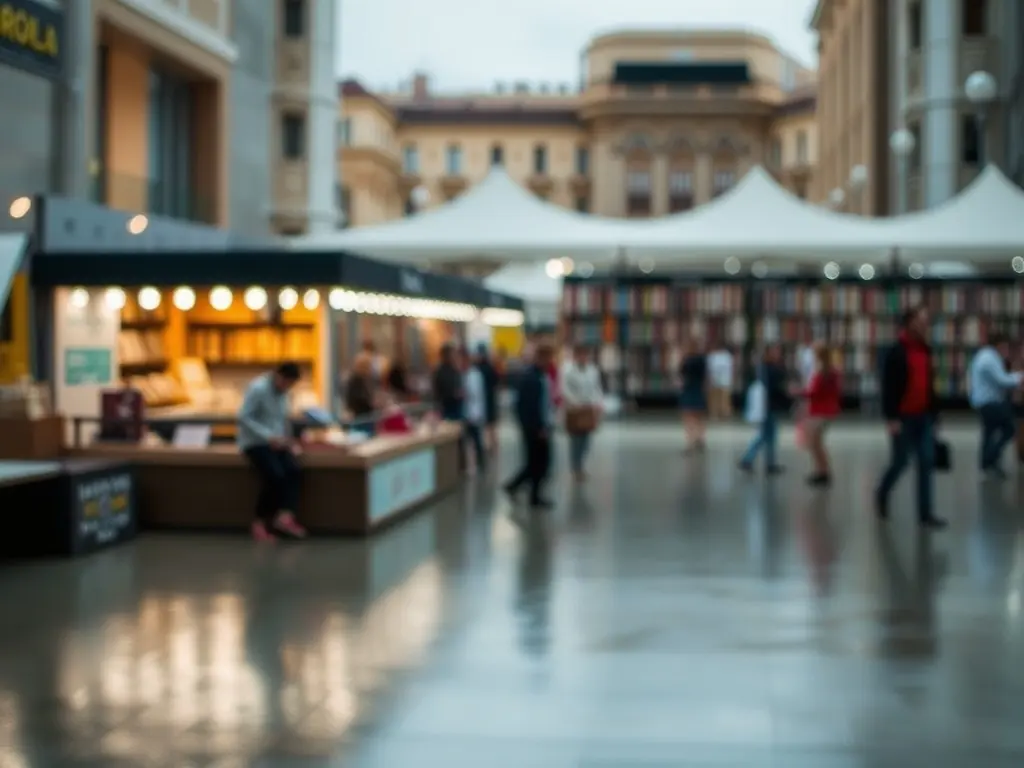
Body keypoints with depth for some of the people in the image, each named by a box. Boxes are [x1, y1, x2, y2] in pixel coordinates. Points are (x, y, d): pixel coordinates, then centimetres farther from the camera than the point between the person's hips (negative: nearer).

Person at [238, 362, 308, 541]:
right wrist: (268, 436, -26)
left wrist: (288, 440, 6)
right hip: (255, 443, -7)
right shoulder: (258, 388, -13)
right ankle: (260, 522, -14)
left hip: (276, 443, 7)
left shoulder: (283, 392, 12)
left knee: (294, 470, -23)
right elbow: (243, 418, -19)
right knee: (275, 475, -28)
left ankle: (284, 517, -34)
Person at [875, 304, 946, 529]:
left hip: (924, 418, 6)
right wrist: (891, 418, -19)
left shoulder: (926, 351, 11)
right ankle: (882, 494, 30)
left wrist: (933, 414, 15)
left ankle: (926, 514, 3)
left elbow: (929, 386, 17)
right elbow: (888, 387, -14)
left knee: (927, 463, 1)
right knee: (900, 461, 2)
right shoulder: (896, 352, -10)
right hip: (903, 418, -6)